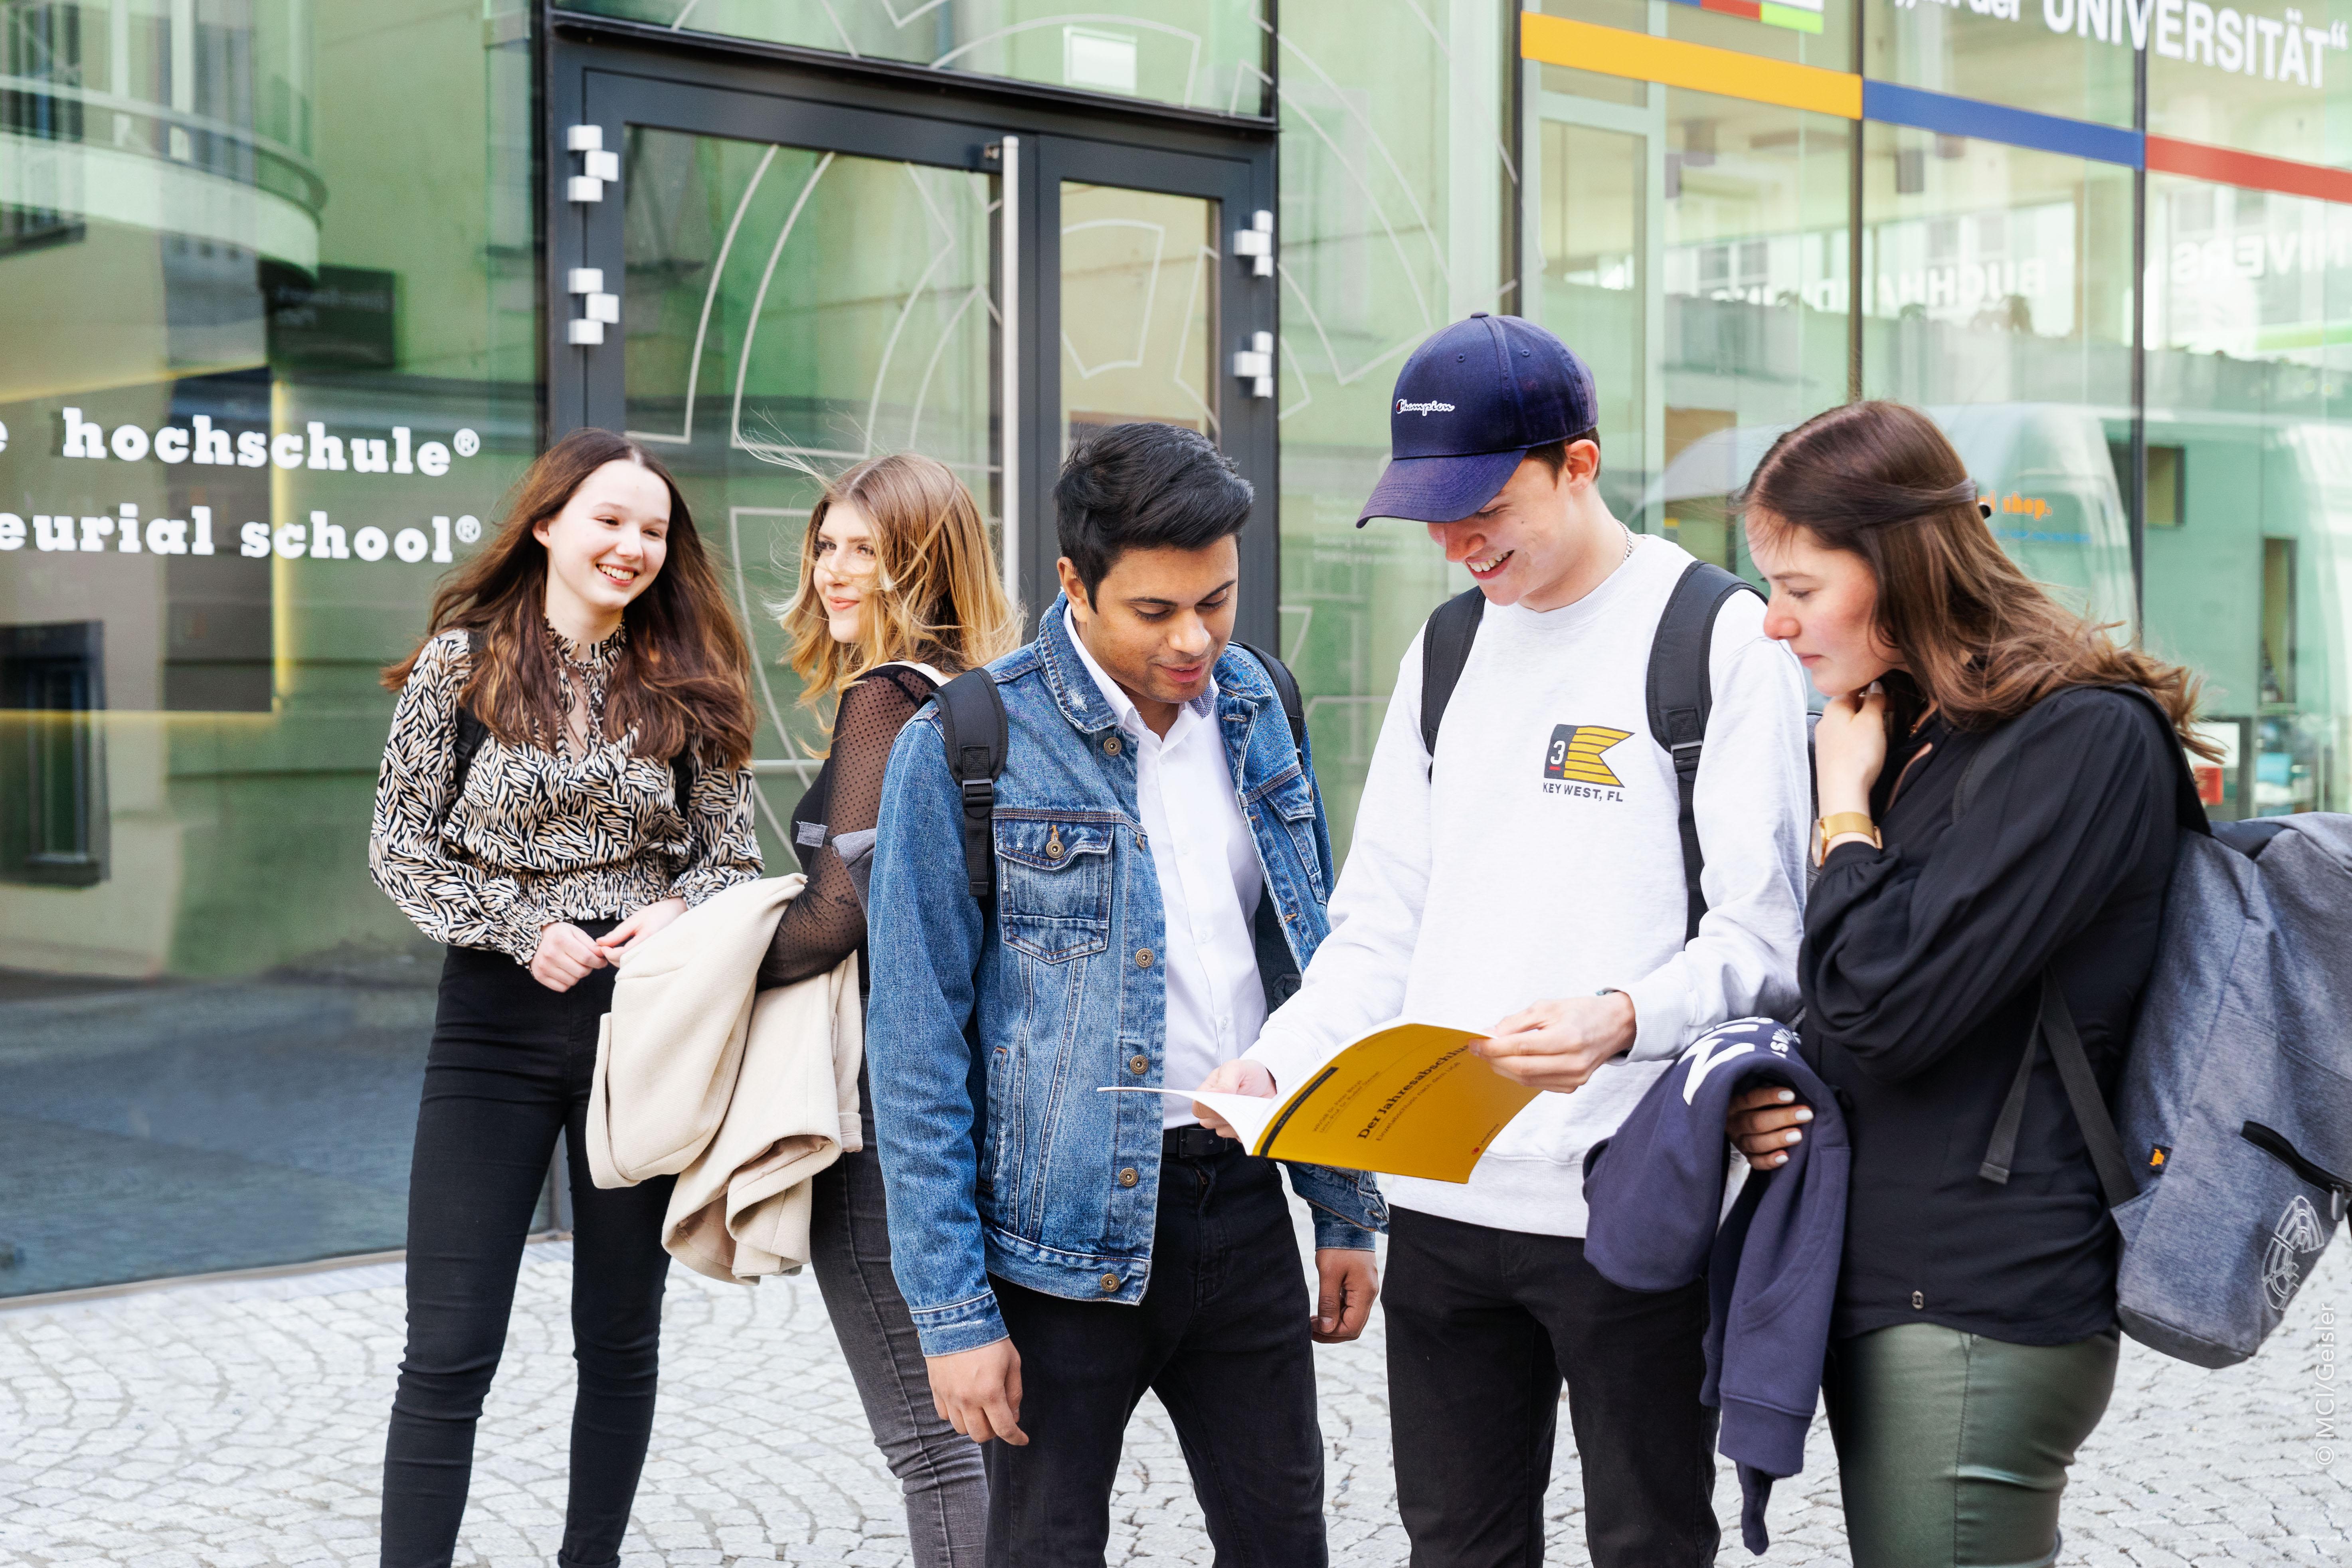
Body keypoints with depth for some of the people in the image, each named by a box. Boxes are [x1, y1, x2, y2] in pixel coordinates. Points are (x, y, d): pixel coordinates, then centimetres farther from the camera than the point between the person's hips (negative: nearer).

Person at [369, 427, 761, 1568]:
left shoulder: (688, 685, 5)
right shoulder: (462, 661, -1)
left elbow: (733, 857, 9)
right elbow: (400, 846, 0)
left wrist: (679, 911, -12)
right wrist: (524, 929, -11)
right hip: (496, 1021, -2)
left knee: (622, 1339, 12)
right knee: (450, 1352, -5)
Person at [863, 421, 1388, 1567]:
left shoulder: (1253, 709, 5)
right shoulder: (964, 751, -11)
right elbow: (917, 1054, -10)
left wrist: (1346, 1211, 11)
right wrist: (952, 1311, -12)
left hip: (1243, 1205, 5)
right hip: (1068, 1231, -5)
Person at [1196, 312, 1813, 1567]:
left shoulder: (1717, 637, -6)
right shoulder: (1448, 649, 14)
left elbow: (1762, 939, -11)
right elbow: (1383, 923, 14)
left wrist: (1625, 1019, -29)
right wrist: (1279, 1061, -3)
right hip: (1443, 1197, 6)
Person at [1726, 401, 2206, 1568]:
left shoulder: (2089, 737, -13)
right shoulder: (1899, 738, 14)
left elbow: (1888, 1009, -20)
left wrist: (1846, 810, -6)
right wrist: (1760, 1097, 4)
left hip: (1985, 1305, -8)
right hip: (1876, 1283, 9)